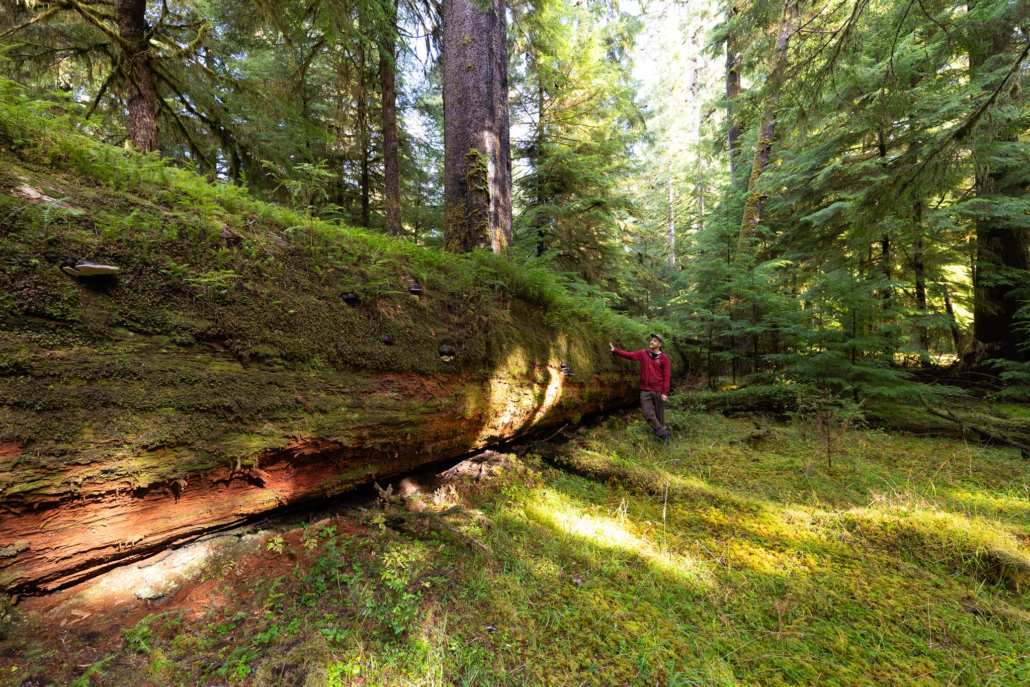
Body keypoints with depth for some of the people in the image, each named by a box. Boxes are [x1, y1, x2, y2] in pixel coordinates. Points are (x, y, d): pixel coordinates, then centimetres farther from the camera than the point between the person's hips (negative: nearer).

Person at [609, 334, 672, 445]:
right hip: (645, 390, 2)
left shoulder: (664, 358, 0)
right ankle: (663, 433, 6)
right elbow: (629, 355, 5)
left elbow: (666, 376, -1)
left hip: (658, 390, -2)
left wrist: (665, 393, -6)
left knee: (659, 414, 6)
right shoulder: (643, 354, 7)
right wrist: (615, 350, -5)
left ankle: (660, 436, 22)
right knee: (648, 414, -6)